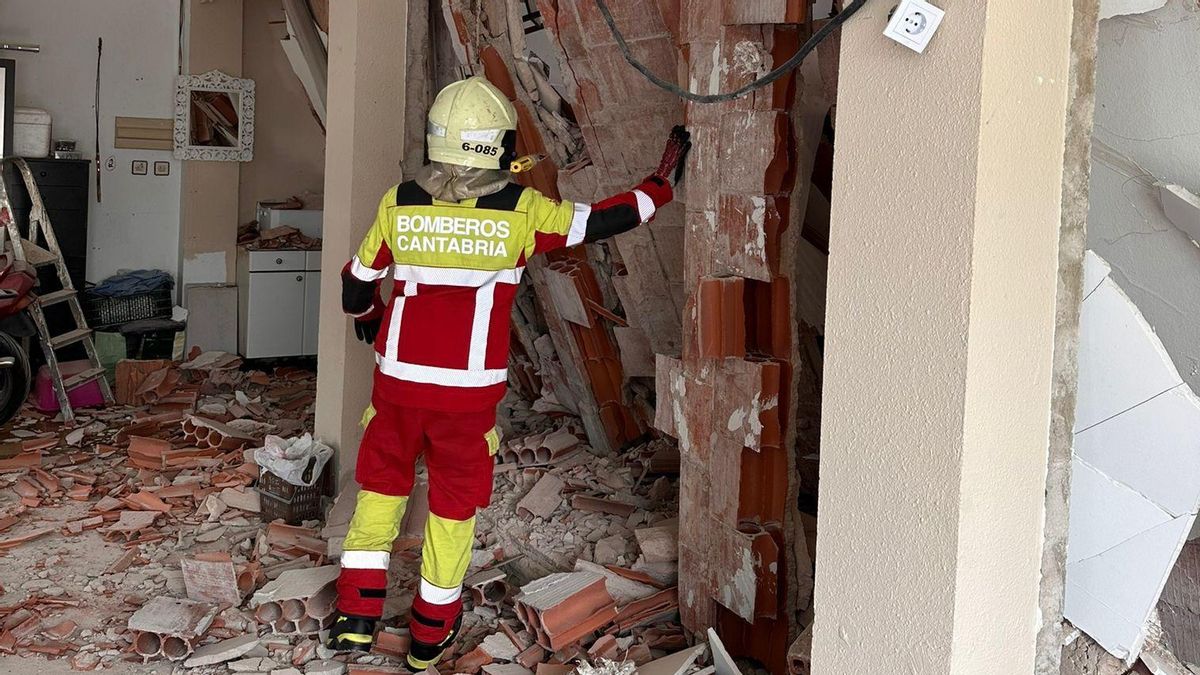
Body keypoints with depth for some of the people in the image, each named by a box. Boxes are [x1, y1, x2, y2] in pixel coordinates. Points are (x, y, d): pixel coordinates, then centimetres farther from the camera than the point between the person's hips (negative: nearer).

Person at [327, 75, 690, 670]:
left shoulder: (399, 203, -3)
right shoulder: (521, 210, -9)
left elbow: (357, 282, 8)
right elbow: (604, 221, 0)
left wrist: (367, 320, 31)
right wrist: (663, 180, 16)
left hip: (399, 378, 2)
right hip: (470, 388, -1)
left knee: (381, 482, 21)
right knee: (456, 499, 15)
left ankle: (357, 615, 15)